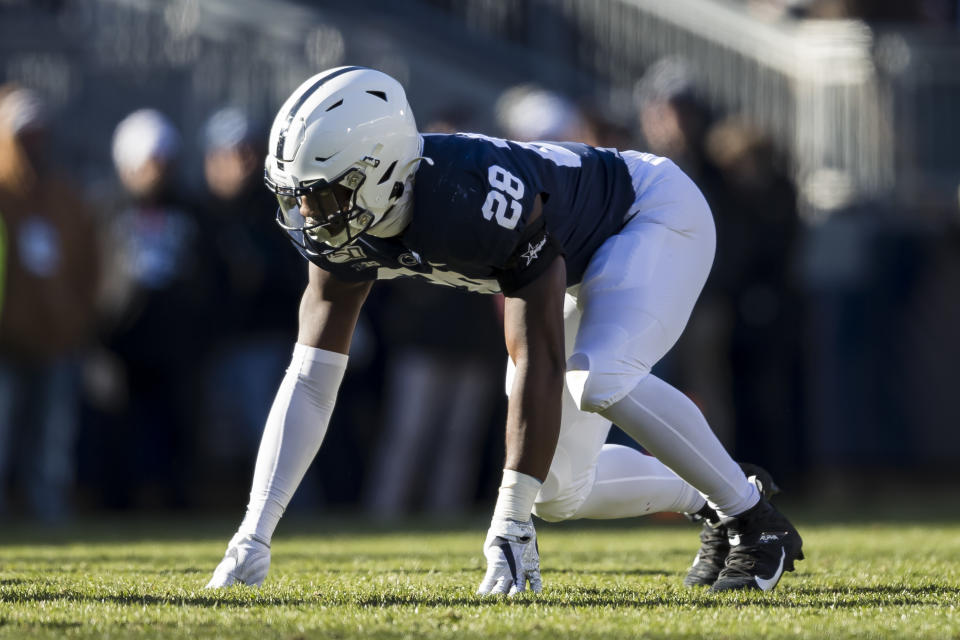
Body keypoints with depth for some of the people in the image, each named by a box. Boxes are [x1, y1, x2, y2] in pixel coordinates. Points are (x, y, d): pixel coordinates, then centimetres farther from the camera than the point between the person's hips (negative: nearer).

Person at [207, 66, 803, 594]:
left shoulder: (476, 198, -41)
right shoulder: (347, 225, -20)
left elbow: (538, 360, -39)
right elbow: (309, 381, -16)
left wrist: (510, 529, -40)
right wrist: (255, 535, -23)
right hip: (581, 265, 8)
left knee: (600, 381, -34)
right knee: (560, 492, 2)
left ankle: (757, 522, -16)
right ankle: (712, 502, 26)